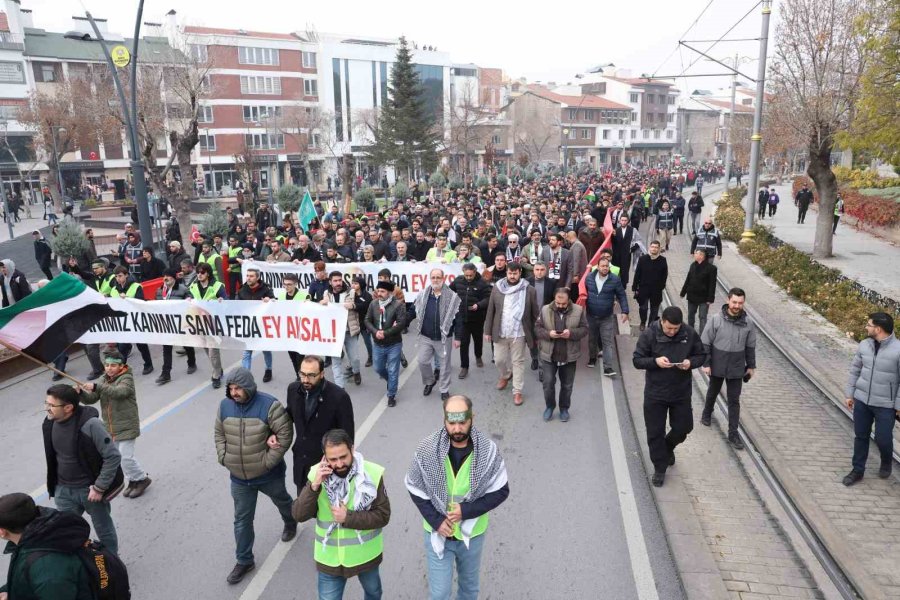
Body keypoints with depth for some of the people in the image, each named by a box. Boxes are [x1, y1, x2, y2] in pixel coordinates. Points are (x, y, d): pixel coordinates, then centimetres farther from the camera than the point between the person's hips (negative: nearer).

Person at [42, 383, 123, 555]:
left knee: (103, 530, 15)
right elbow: (52, 456, 11)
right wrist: (53, 484, 13)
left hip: (90, 489, -5)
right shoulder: (49, 423, -6)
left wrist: (99, 487, -19)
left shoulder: (90, 424, -26)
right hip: (63, 490, 5)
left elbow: (113, 457, -23)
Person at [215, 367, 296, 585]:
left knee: (282, 501, 25)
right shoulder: (225, 406, -8)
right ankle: (244, 560, 30)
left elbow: (285, 434, -22)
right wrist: (224, 458, -4)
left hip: (268, 474, -3)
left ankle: (290, 523, 57)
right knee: (242, 519, 12)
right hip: (239, 477, 3)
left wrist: (269, 461, -21)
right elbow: (219, 435, 6)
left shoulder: (269, 405, -25)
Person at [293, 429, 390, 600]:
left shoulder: (371, 474, -22)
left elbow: (382, 516, -18)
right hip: (330, 558, 0)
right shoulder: (318, 474, -15)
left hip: (365, 554, 0)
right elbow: (299, 515, -17)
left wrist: (348, 517, -27)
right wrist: (314, 485, -31)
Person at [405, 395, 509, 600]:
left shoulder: (488, 450, -20)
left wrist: (466, 511, -21)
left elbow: (501, 491, -11)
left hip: (472, 533, 1)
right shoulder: (427, 449, -20)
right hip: (437, 533, -1)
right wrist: (435, 520, -17)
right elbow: (415, 489, -7)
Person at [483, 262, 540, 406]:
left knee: (518, 362, 7)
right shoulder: (497, 288, -2)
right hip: (500, 333, 2)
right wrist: (488, 330, 3)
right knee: (499, 360, 13)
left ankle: (517, 391, 20)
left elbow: (535, 314, -2)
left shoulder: (529, 290, -7)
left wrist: (535, 335, -2)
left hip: (519, 334, -2)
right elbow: (490, 311, 3)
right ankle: (505, 375, 45)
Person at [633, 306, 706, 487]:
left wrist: (691, 362, -17)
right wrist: (655, 361, -28)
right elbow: (637, 360, -9)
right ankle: (660, 468, 24)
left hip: (681, 392, 2)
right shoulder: (649, 334, -14)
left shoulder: (690, 333, -8)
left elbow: (701, 355, 5)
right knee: (655, 432, 6)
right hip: (655, 393, -2)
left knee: (683, 427, 15)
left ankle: (668, 448, 47)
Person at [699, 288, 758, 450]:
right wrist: (706, 364, -12)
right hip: (717, 366, -1)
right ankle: (707, 413, 49)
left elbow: (750, 347, 4)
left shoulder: (748, 323, -7)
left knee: (734, 401, 5)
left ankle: (733, 434, 13)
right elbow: (705, 343, -11)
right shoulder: (716, 319, -15)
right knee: (713, 392, 22)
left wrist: (751, 366, 8)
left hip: (736, 368, 1)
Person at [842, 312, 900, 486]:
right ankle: (858, 470, 25)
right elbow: (855, 370, 8)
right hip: (861, 400, 4)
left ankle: (886, 463, 39)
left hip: (885, 405, -4)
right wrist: (850, 394, 9)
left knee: (883, 439, 7)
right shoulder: (864, 345, -3)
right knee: (861, 436, 11)